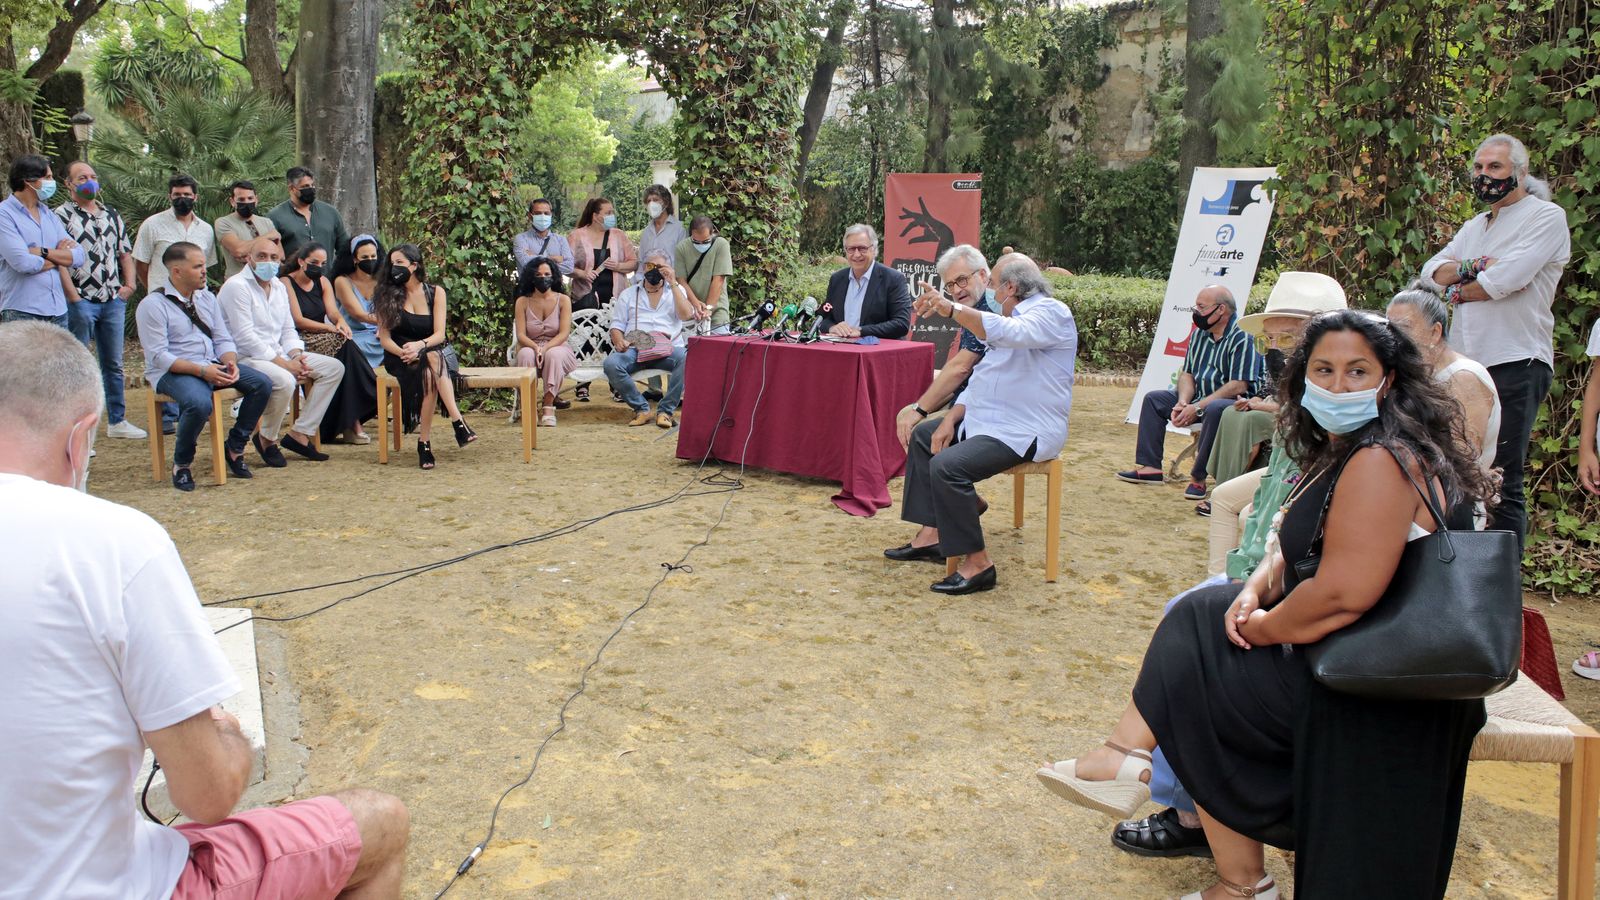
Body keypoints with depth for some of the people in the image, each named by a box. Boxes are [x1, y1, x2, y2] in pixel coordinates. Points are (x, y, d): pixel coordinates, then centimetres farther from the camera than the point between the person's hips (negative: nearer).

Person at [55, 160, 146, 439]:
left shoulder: (111, 215, 15)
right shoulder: (62, 215, -4)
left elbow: (125, 253, 20)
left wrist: (129, 285, 7)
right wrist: (74, 298, -16)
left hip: (113, 301, 6)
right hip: (81, 302, -6)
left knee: (113, 364, 12)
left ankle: (117, 421, 20)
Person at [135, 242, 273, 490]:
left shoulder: (207, 298, 13)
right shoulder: (152, 305, -8)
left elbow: (223, 339, 11)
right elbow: (158, 356, -15)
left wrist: (230, 364, -12)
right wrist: (201, 370, -25)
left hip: (212, 366, 7)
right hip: (172, 372, -7)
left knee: (262, 384, -14)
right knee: (199, 403, -37)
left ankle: (234, 447, 1)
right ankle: (181, 465, -12)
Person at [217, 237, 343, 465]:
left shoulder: (279, 287, 15)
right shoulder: (236, 286, -12)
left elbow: (288, 329, 17)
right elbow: (245, 337, -19)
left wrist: (296, 356, -5)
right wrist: (283, 363, -21)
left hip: (278, 354, 9)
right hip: (246, 359, -9)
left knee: (334, 367, -1)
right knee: (285, 381, -37)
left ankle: (300, 433, -3)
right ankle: (267, 438, -10)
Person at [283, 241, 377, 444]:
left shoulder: (323, 282, 17)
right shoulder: (286, 283, -3)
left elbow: (333, 311, 2)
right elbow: (298, 321, -12)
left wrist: (341, 322, -22)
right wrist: (330, 328, -22)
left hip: (324, 341, 5)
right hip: (299, 343, -5)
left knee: (344, 344, -27)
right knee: (342, 344, -29)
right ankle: (351, 423, -29)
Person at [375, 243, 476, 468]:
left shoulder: (435, 293, 5)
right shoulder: (388, 294, 5)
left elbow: (439, 334, -4)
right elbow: (384, 337, -1)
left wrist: (420, 345, -25)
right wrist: (403, 353, -22)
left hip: (432, 352, 1)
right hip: (399, 356, -1)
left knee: (431, 366, -37)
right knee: (430, 371, -35)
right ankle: (457, 421, -41)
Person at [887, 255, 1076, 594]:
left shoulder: (1052, 313, -12)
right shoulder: (1017, 318, 19)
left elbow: (1008, 333, -35)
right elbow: (982, 376, 18)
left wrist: (952, 308, -36)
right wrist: (951, 419, 6)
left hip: (1025, 432, -11)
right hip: (989, 420, 11)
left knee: (947, 465, -28)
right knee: (923, 435, 17)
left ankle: (978, 564, -19)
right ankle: (931, 534, 12)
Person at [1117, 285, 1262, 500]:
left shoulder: (1242, 337, -17)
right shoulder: (1199, 333, 9)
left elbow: (1239, 386, -23)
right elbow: (1187, 373, 11)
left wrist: (1197, 407, -23)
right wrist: (1182, 403, -10)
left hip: (1234, 403, -9)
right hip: (1200, 398, 9)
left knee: (1215, 410, -40)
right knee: (1153, 399, 5)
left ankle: (1198, 477, -29)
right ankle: (1149, 467, -3)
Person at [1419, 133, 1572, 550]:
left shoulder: (1547, 217, -2)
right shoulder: (1474, 227, 23)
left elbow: (1507, 278, -15)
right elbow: (1431, 272, 9)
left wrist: (1457, 290, 2)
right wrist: (1472, 268, -10)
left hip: (1516, 363, -7)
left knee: (1504, 481, -8)